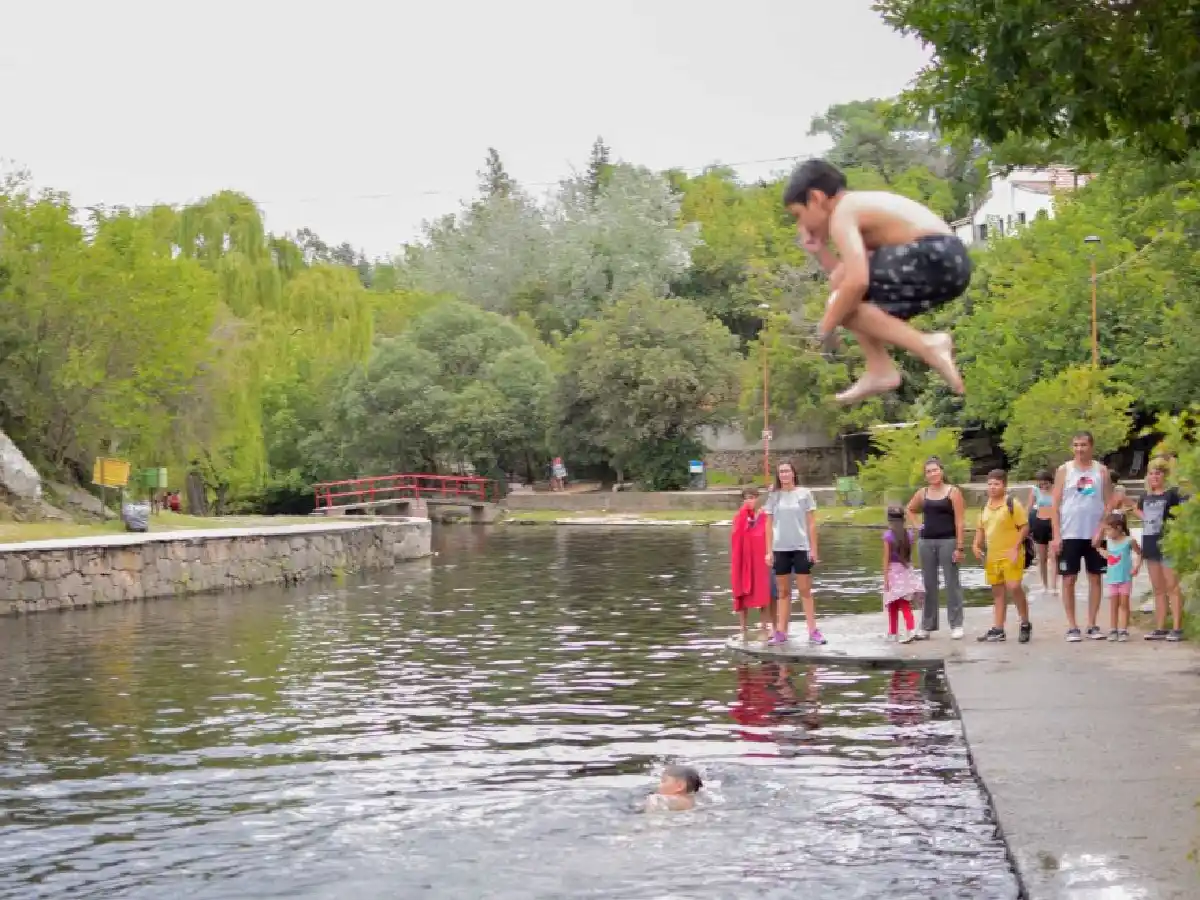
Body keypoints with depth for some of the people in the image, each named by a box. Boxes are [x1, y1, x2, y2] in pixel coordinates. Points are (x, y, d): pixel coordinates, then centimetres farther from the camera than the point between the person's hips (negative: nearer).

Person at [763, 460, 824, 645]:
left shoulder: (804, 494, 1)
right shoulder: (773, 496, 5)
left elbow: (811, 523, 1)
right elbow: (769, 525, 6)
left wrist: (814, 549, -3)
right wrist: (769, 551, 0)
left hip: (801, 547, -2)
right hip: (780, 548, 2)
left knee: (805, 591, -1)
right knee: (783, 592, 6)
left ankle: (813, 631, -1)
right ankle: (781, 632, 6)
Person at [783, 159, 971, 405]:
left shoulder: (841, 215, -4)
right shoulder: (860, 205, 26)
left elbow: (857, 281, -19)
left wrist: (826, 326, -7)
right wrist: (819, 251, 20)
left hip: (934, 258, -10)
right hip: (950, 260, 10)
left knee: (844, 302, -5)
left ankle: (928, 345, -12)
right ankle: (881, 370, 10)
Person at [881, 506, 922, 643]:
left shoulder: (888, 535, -12)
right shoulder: (909, 534, 2)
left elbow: (886, 558, -12)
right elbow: (910, 556, 7)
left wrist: (885, 578, -9)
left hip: (893, 572, -4)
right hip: (906, 571, 4)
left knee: (892, 606, 9)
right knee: (905, 604, 4)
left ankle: (892, 633, 17)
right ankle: (911, 629, -15)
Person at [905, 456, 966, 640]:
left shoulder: (953, 492, -5)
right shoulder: (922, 493, 8)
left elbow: (960, 522, -9)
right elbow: (910, 510, 28)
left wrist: (959, 547, -14)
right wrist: (916, 526, 11)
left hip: (947, 541, -5)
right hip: (926, 542, 5)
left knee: (952, 583, -1)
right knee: (929, 585, 10)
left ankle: (956, 625, 3)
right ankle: (926, 626, 15)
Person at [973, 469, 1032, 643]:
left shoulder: (1012, 504, -8)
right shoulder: (986, 507, 12)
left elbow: (1024, 526, -9)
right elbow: (981, 529, 22)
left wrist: (1016, 548, -17)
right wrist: (977, 545, 5)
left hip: (1010, 555, -7)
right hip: (992, 557, 7)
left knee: (1014, 587, -16)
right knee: (998, 592, 11)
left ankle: (1025, 624, 0)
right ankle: (997, 629, 14)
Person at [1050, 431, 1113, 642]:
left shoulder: (1101, 471, 4)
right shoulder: (1064, 470, 2)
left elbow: (1108, 504, 2)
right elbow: (1055, 504, 0)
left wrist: (1100, 531, -10)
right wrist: (1056, 536, -8)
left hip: (1094, 535, 1)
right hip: (1069, 535, -1)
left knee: (1095, 578, 5)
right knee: (1069, 580, 0)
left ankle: (1092, 625, 12)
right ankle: (1072, 627, 5)